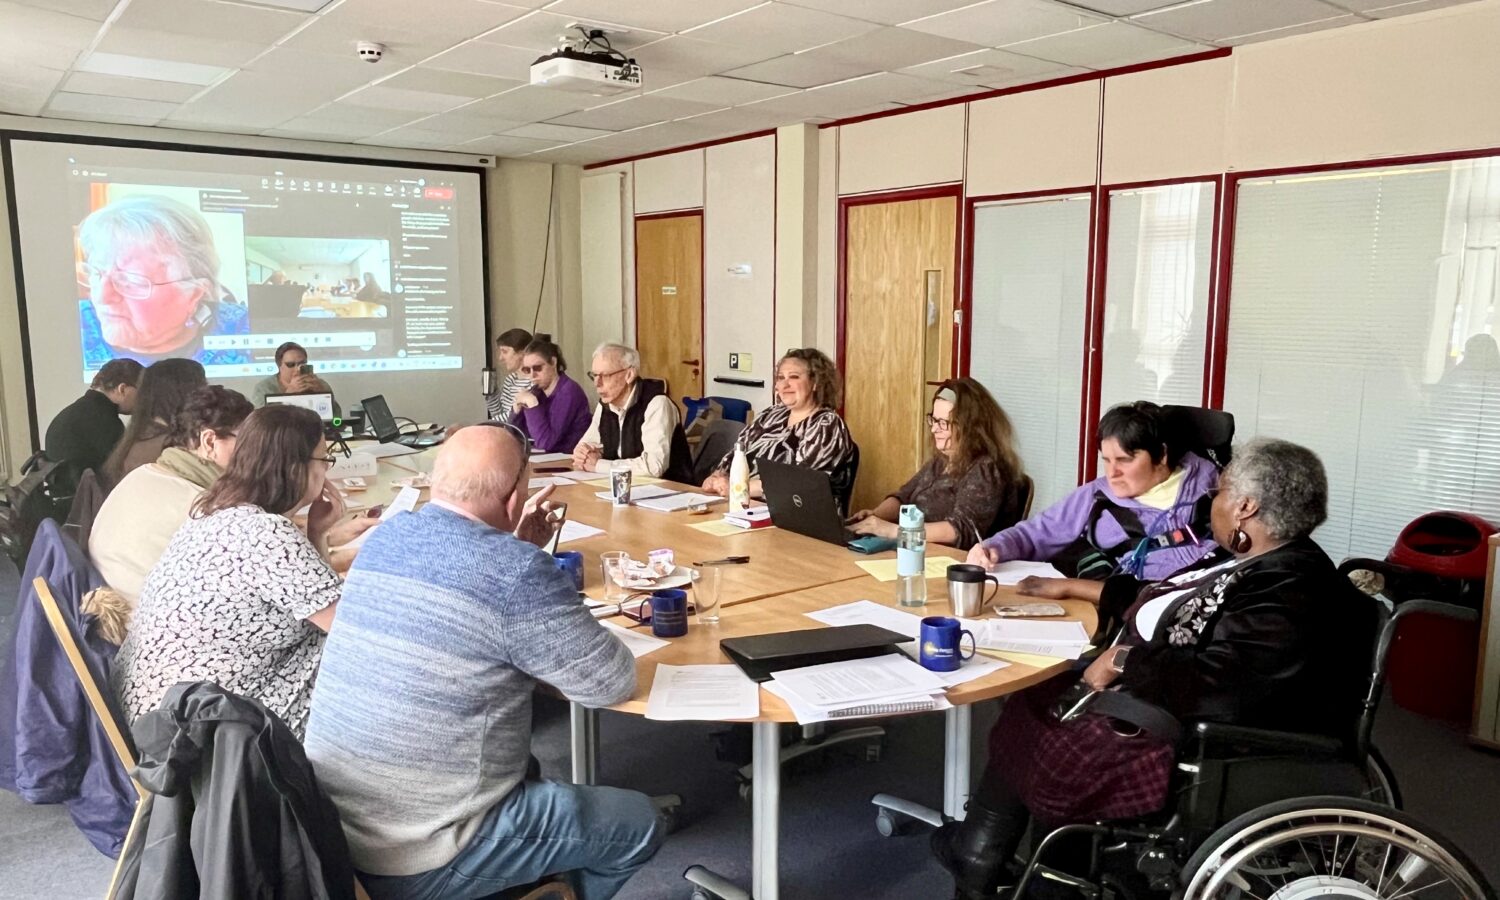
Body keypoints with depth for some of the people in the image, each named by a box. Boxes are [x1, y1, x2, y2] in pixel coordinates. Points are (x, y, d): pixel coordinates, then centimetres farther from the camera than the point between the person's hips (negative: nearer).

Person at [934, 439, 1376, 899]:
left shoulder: (1290, 594, -26)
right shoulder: (1263, 564, 5)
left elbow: (1211, 687, -34)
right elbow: (1166, 600, 17)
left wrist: (1122, 660, -20)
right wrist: (1073, 587, 20)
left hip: (1187, 747, -10)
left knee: (1030, 734, 1)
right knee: (1036, 702, 9)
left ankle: (977, 861, 27)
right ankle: (978, 857, 18)